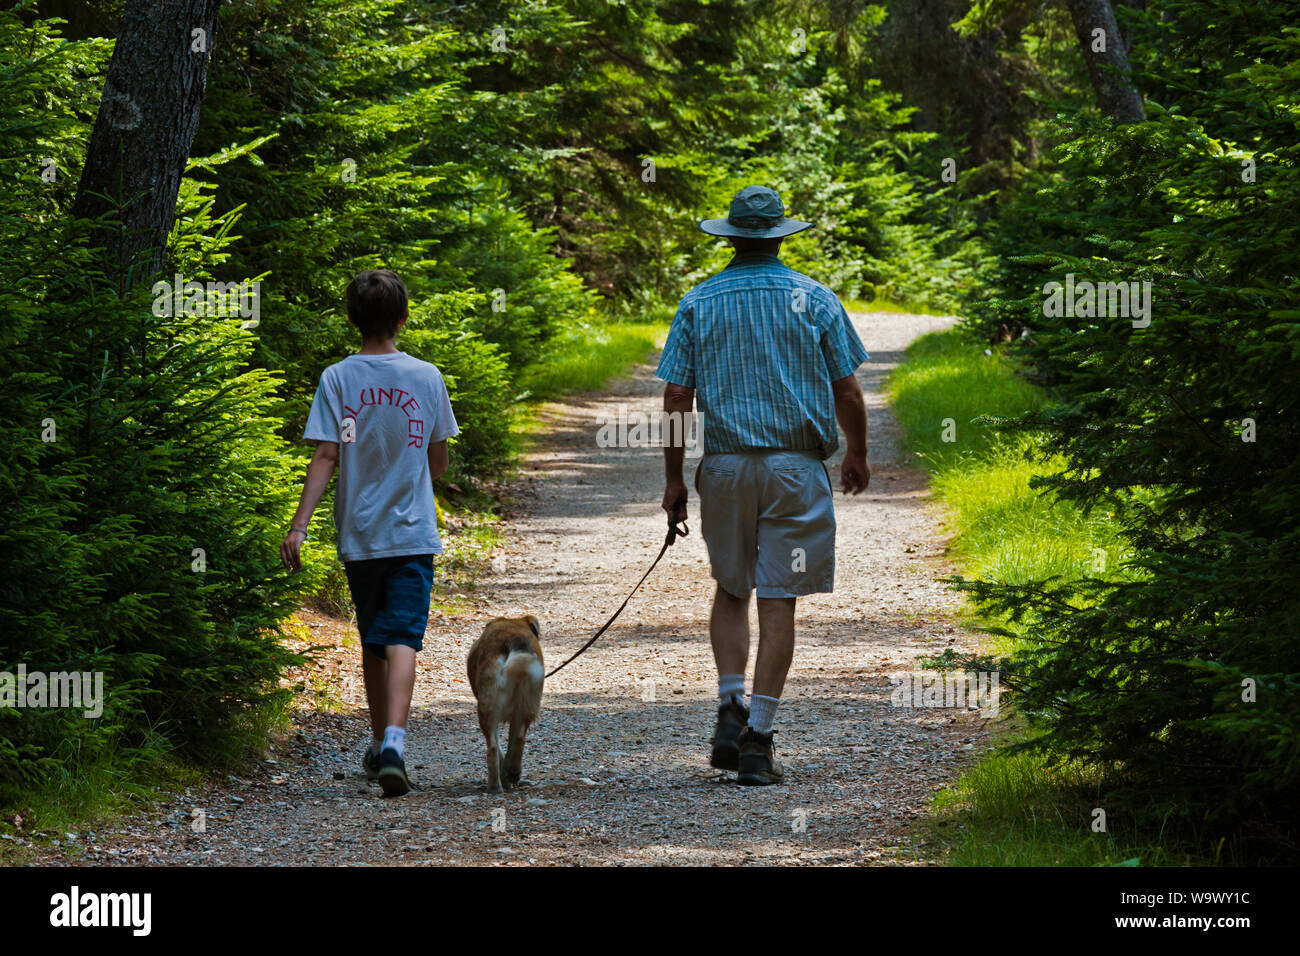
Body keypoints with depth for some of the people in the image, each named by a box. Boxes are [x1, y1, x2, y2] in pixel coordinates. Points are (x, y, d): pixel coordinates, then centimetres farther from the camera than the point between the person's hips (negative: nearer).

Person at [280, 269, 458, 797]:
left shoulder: (337, 379, -4)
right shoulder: (426, 377, -1)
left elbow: (325, 456, -11)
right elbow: (438, 461, 7)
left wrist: (298, 526, -11)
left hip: (359, 535, 1)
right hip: (412, 532, -1)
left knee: (372, 640, 16)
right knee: (402, 638, -8)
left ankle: (379, 742, 28)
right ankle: (394, 740, -28)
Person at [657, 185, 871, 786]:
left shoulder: (698, 303, 2)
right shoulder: (813, 299, 0)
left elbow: (675, 399, -1)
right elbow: (847, 391, 1)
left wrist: (673, 479, 7)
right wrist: (856, 455, 17)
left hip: (724, 465, 1)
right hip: (796, 467, -1)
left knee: (731, 591, 18)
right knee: (777, 603, 0)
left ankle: (730, 711, 3)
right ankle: (758, 738, -3)